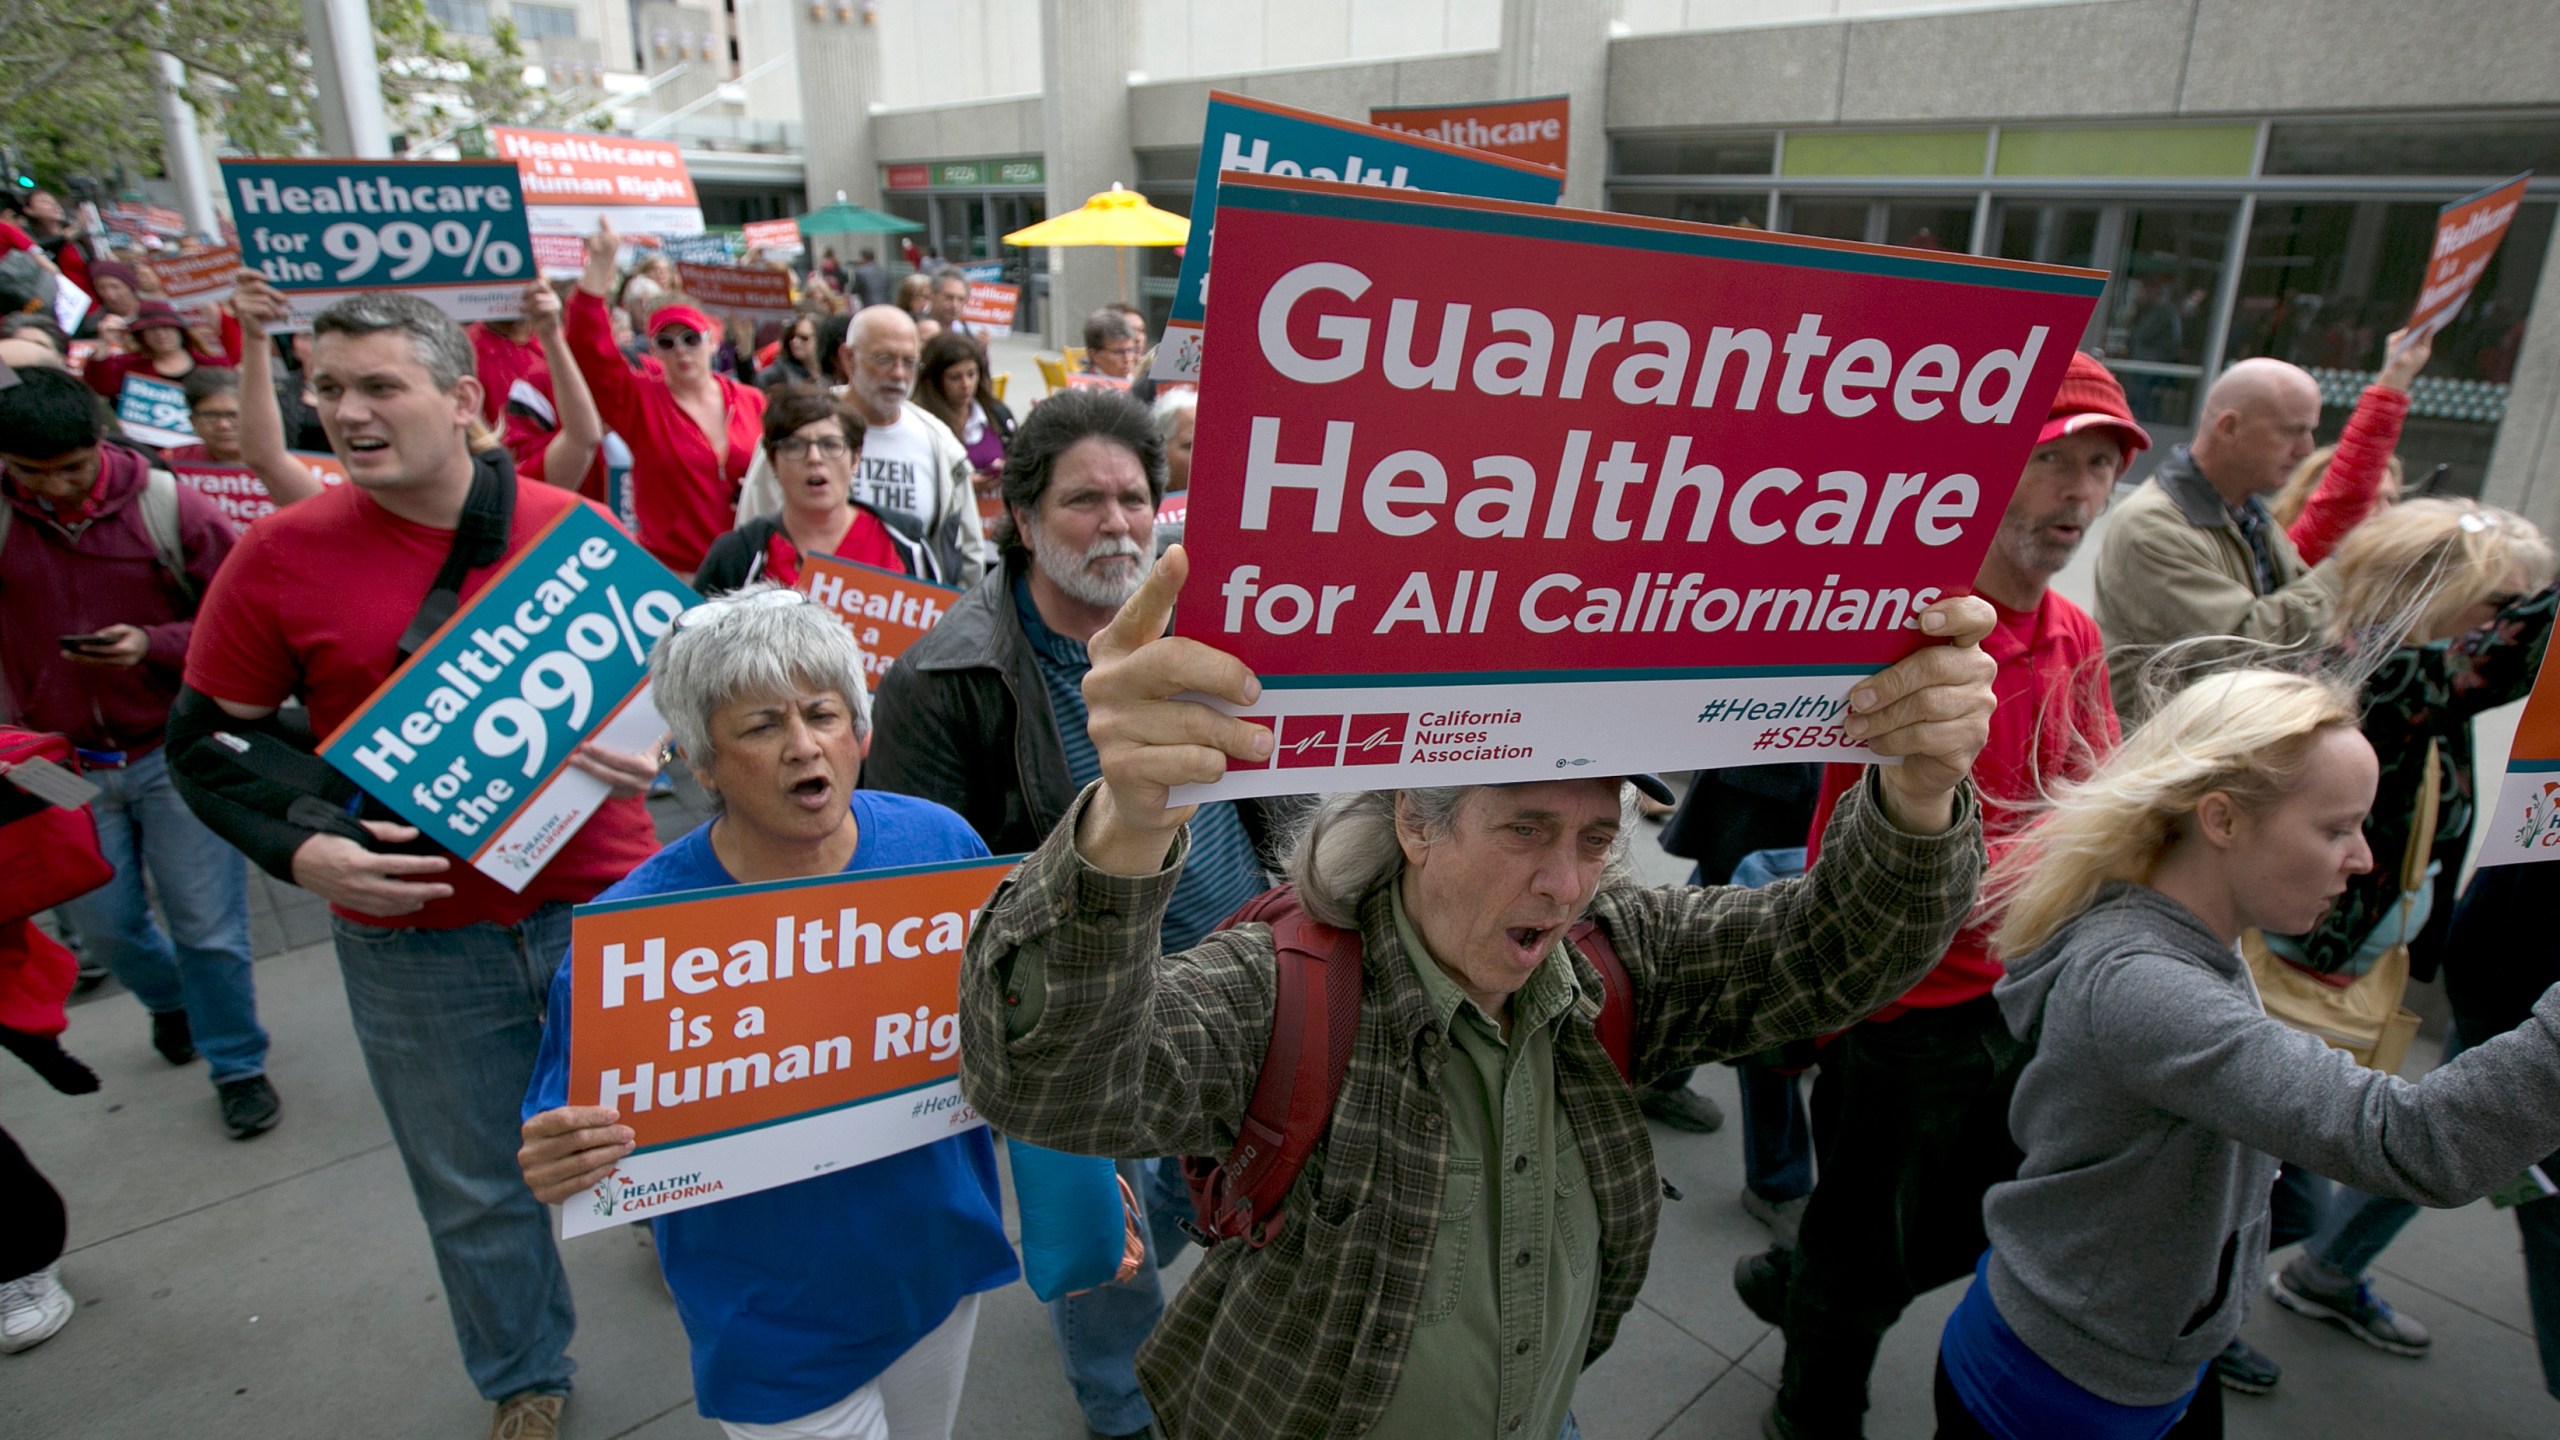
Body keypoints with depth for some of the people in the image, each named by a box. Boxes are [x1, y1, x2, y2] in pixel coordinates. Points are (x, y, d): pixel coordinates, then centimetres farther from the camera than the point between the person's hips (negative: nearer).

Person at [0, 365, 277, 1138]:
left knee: (208, 928, 4)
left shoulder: (169, 506, -11)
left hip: (174, 750, -3)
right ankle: (171, 1001, 48)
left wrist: (154, 644, -22)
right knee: (104, 925, 17)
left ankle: (238, 1065, 23)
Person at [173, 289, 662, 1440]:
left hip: (605, 905, 0)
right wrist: (303, 849, -16)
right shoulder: (279, 556, -7)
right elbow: (205, 741, 1)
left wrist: (644, 745, -16)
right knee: (475, 1188, 17)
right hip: (414, 936, 0)